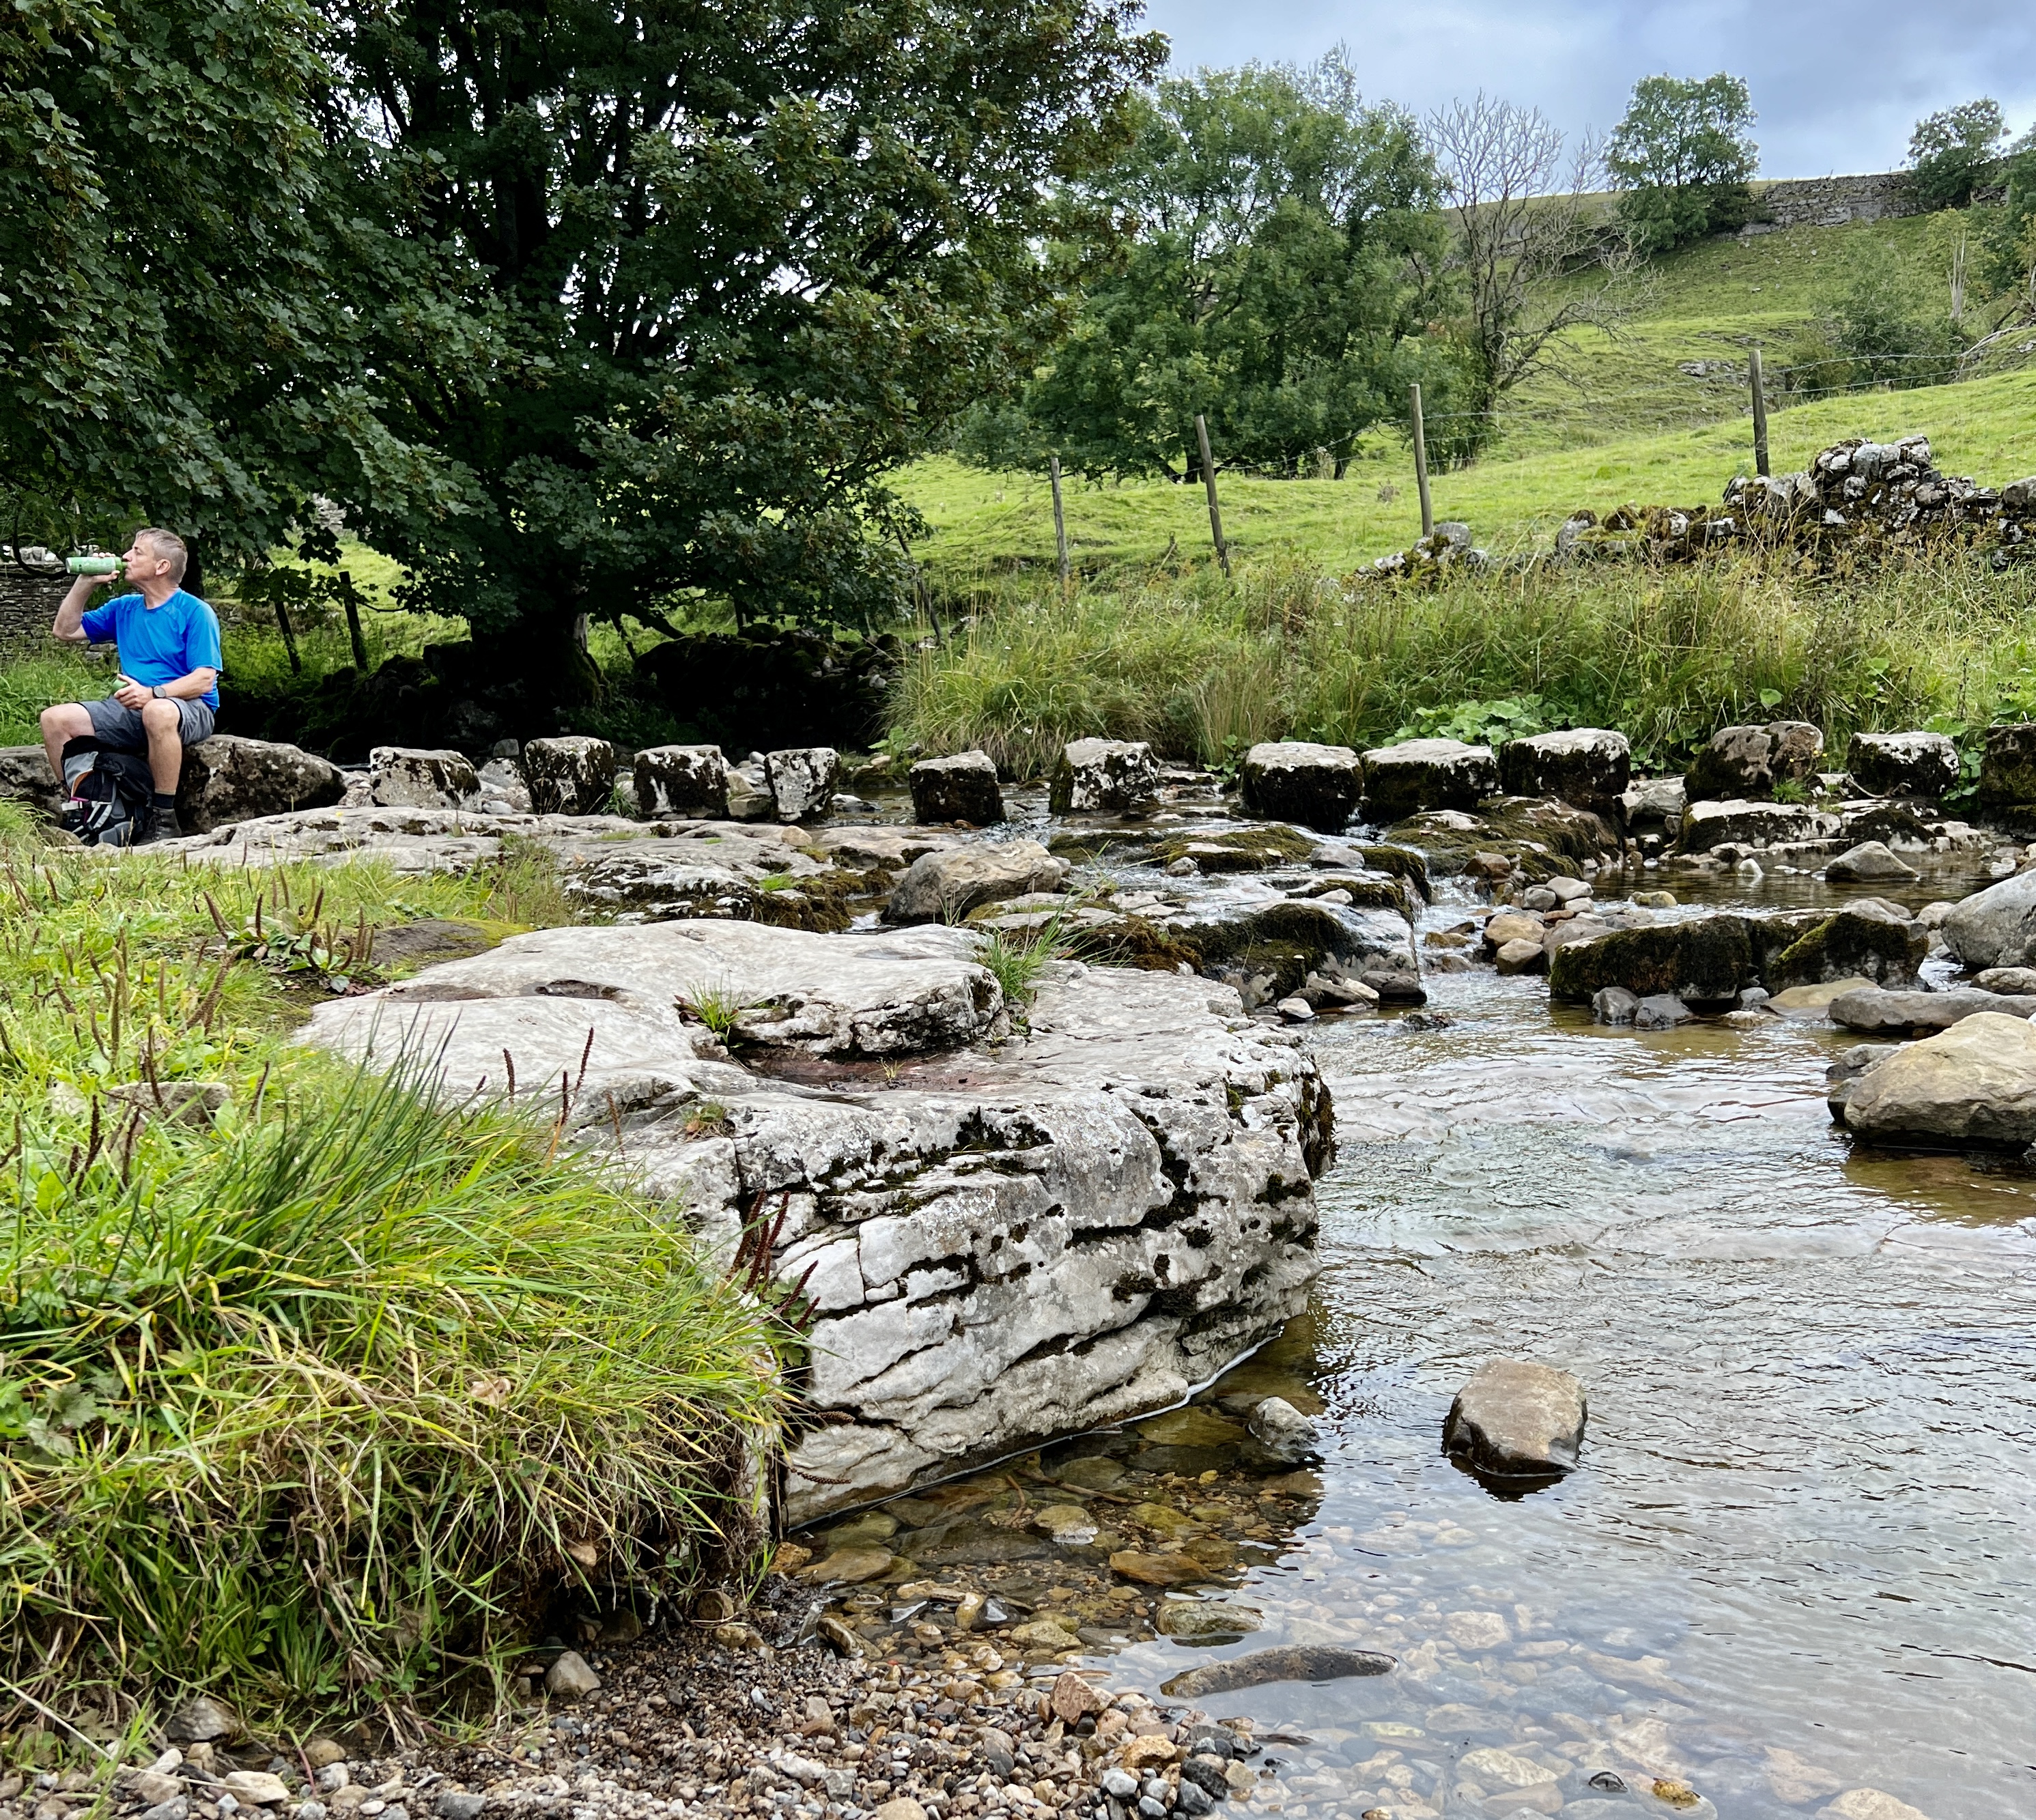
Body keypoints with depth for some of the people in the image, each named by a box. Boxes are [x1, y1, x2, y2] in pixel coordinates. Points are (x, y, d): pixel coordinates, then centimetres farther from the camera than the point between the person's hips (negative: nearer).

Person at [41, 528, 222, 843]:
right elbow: (65, 630, 20)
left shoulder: (195, 612, -5)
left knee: (157, 712, -43)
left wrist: (152, 693, -29)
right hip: (131, 710, 7)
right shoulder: (124, 608, 16)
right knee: (54, 719, -10)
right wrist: (86, 582, 10)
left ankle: (165, 820, -32)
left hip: (189, 709, -7)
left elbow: (204, 680, -14)